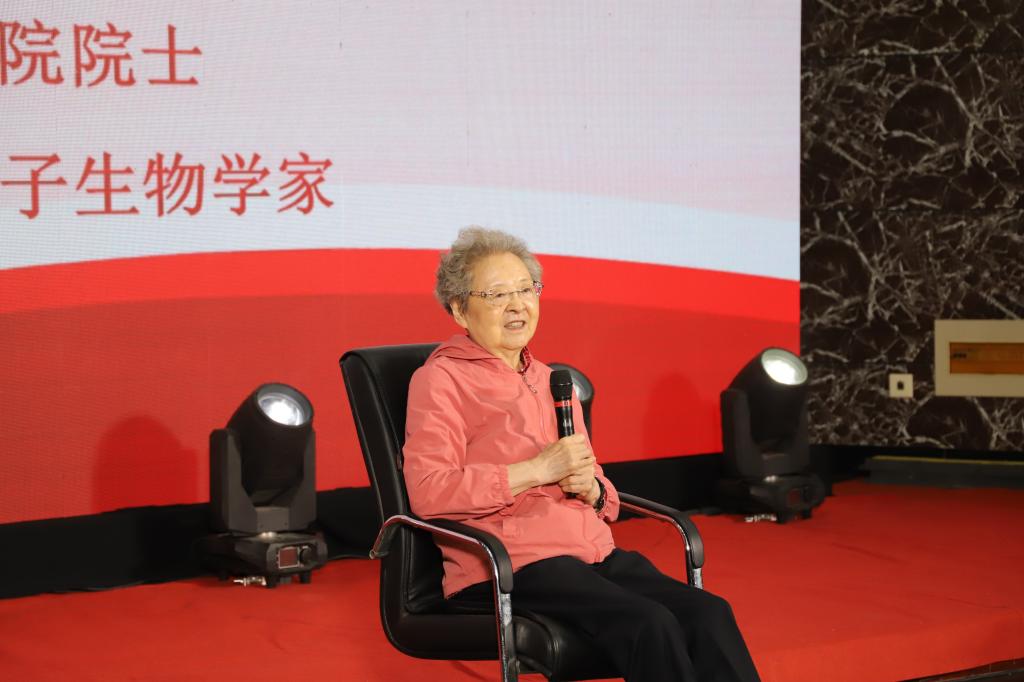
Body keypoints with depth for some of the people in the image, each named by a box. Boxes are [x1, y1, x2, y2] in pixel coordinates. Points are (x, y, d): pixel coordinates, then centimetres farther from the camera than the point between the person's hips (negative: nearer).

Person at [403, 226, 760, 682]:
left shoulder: (550, 380, 24)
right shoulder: (442, 379, 2)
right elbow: (427, 492, -13)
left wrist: (590, 487, 3)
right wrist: (538, 470, -14)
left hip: (596, 554, 7)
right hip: (509, 563, -7)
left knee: (708, 614, -20)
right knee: (650, 625, -30)